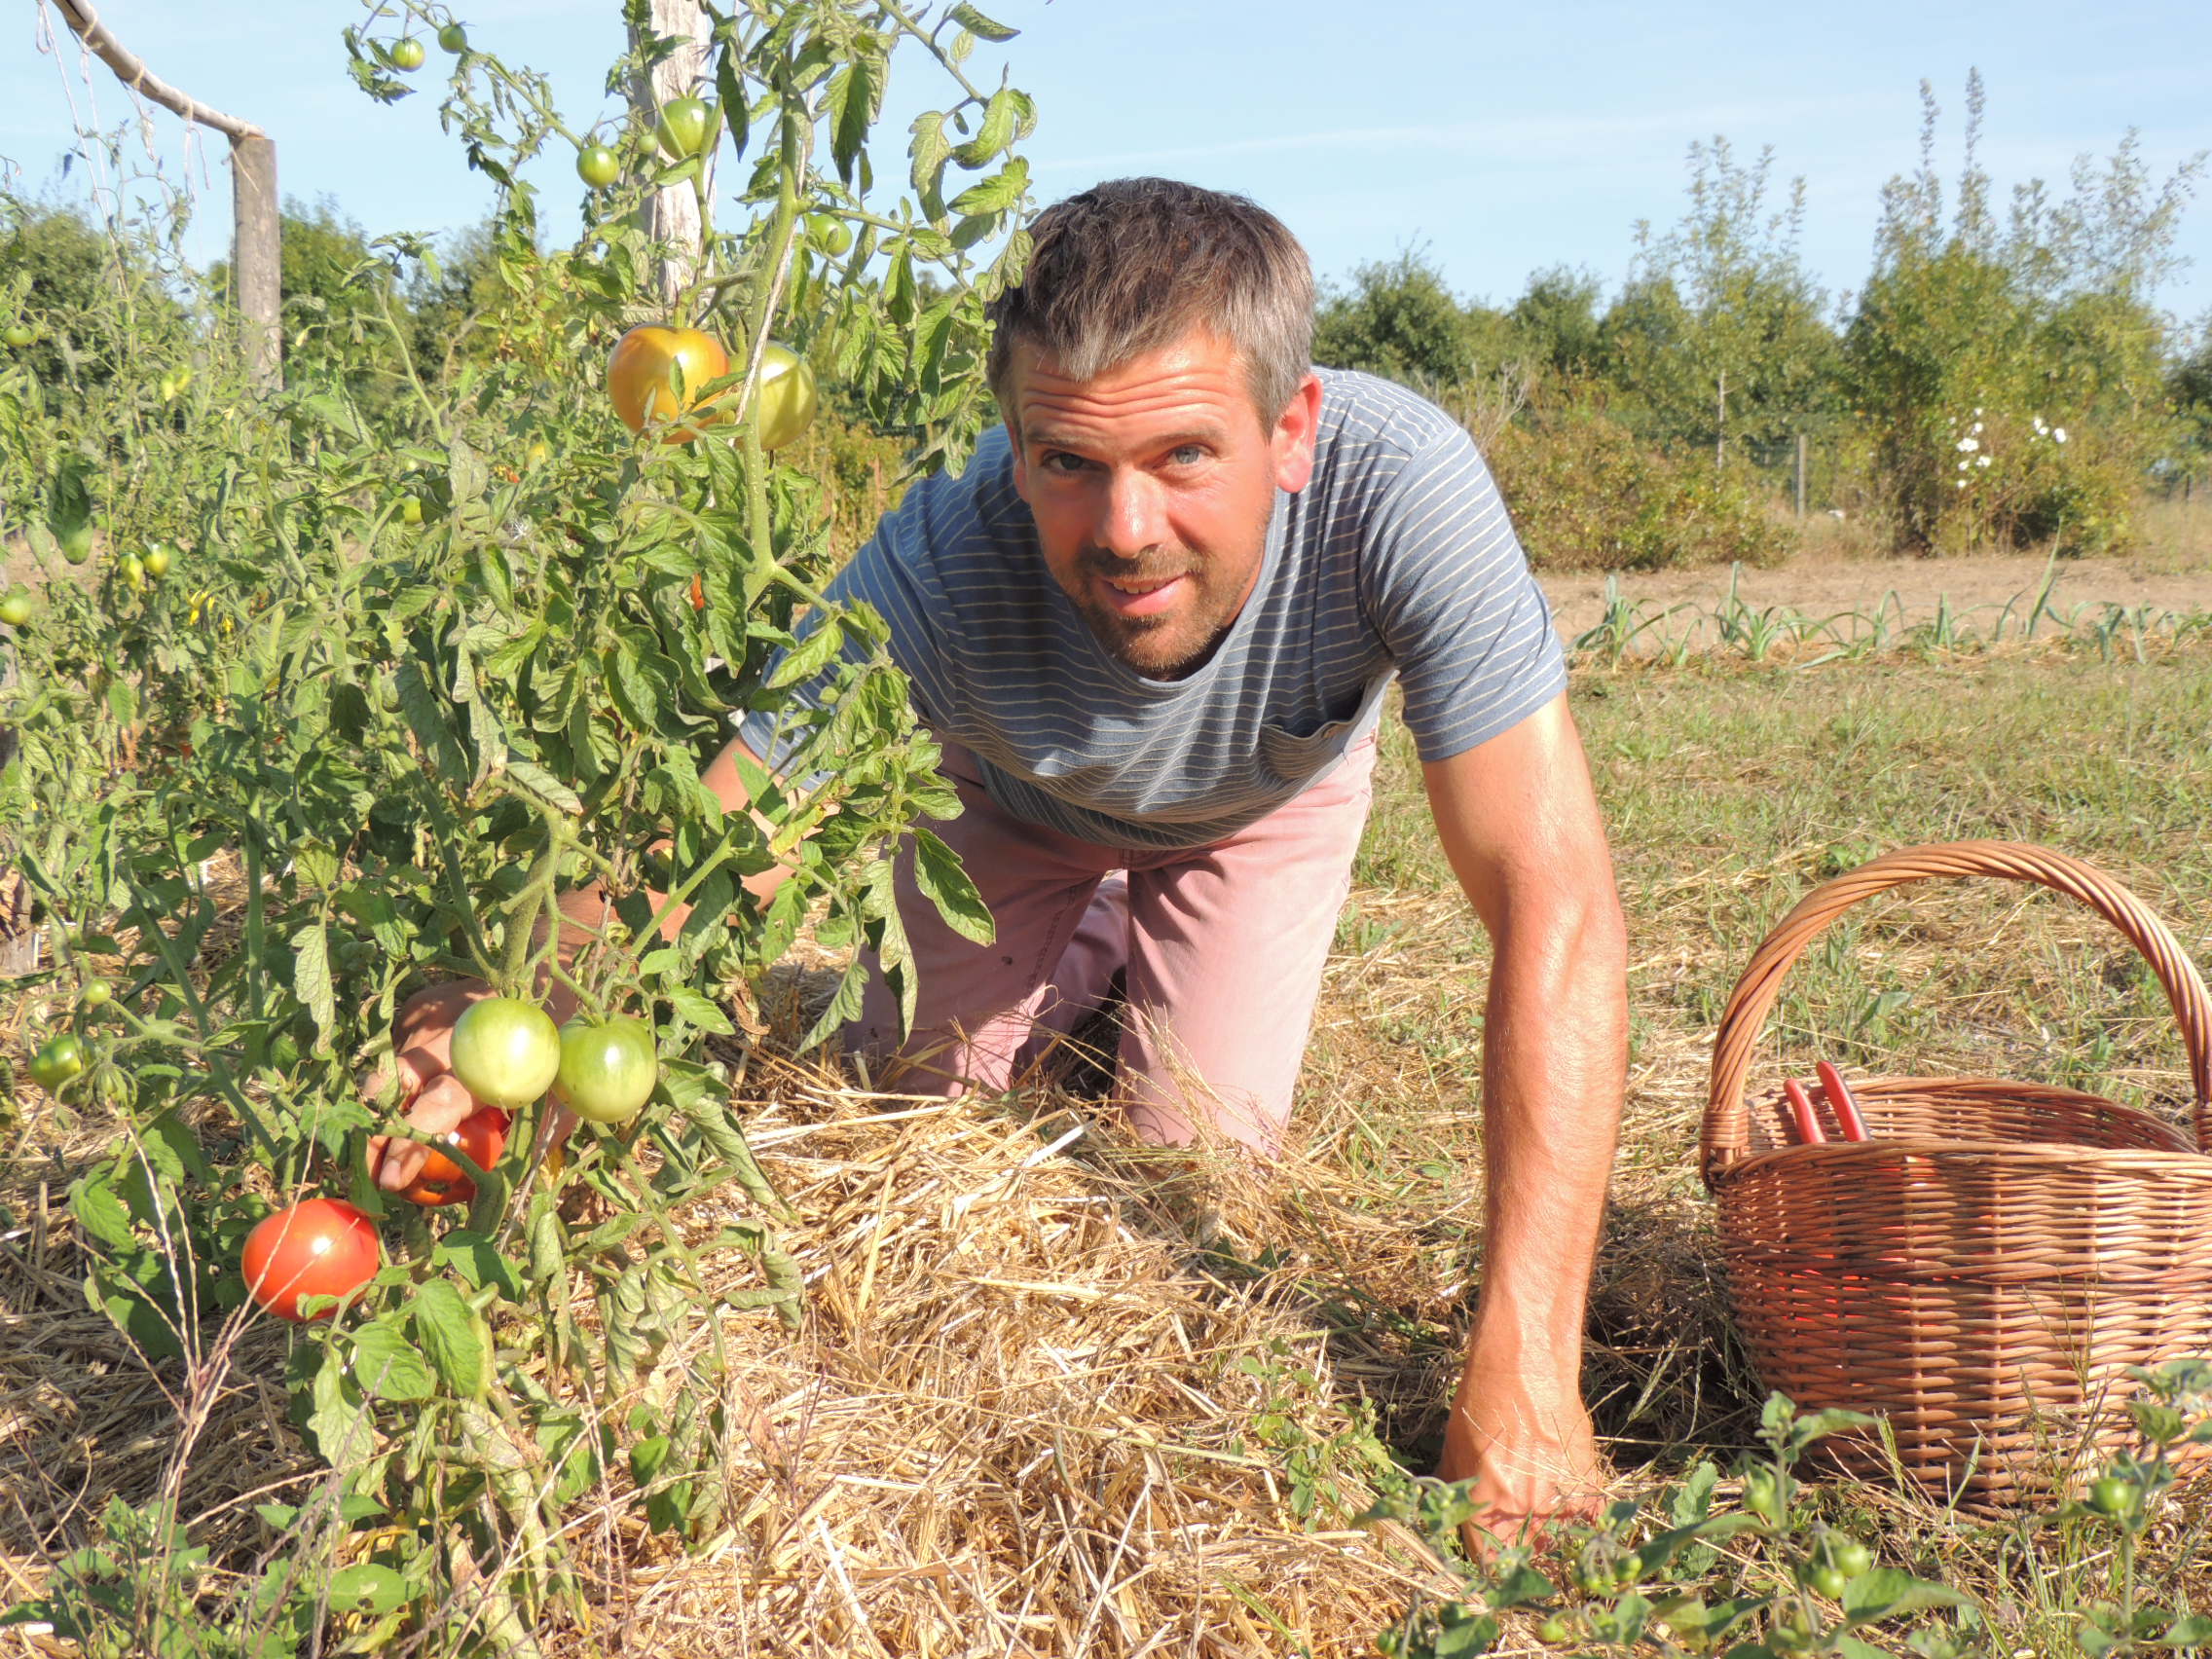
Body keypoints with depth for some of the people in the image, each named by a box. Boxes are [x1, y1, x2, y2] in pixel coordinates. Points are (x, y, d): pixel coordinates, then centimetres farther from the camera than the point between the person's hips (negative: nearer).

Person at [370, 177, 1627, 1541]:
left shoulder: (1398, 487, -47)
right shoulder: (940, 575, -44)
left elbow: (1558, 911, -48)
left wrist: (1523, 1375, -53)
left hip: (1266, 801, 0)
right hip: (1021, 798, 1)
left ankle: (1180, 974, 25)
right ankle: (1098, 957, 35)